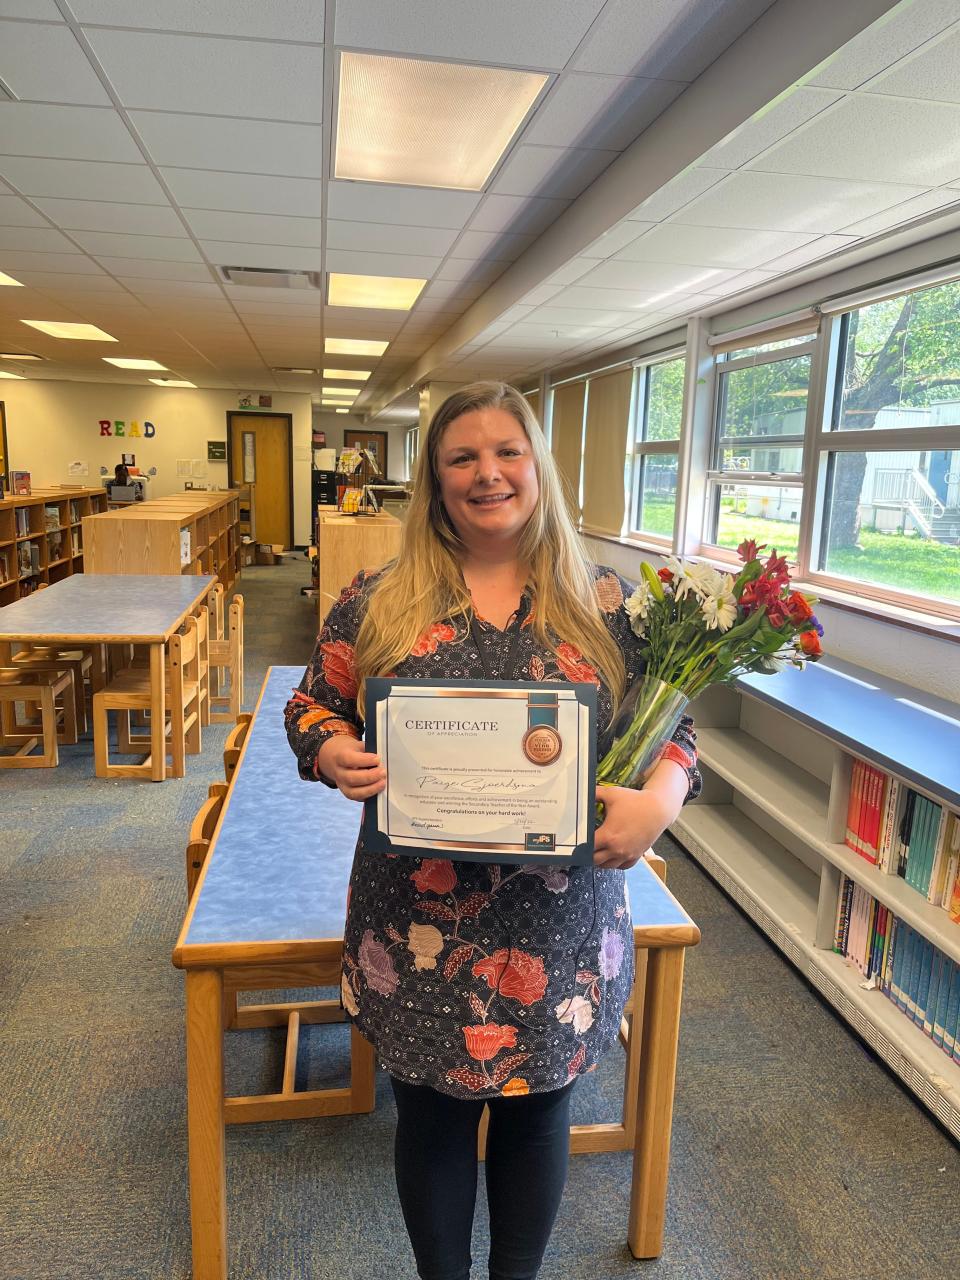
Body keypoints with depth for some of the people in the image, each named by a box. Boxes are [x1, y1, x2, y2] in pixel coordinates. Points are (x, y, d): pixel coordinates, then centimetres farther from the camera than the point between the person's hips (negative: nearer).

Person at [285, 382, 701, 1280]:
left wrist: (659, 798, -18)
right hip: (420, 927, 0)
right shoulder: (379, 600, -2)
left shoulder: (603, 603, -2)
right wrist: (335, 752, -17)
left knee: (537, 1108, 20)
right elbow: (311, 705, 5)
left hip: (559, 926, 1)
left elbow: (673, 728, 2)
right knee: (431, 1112, 18)